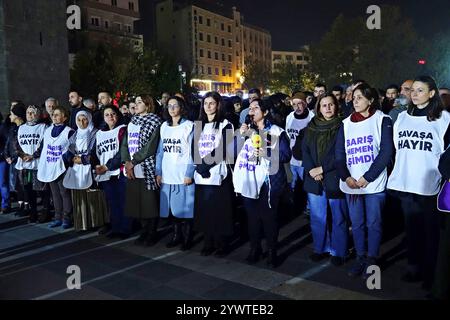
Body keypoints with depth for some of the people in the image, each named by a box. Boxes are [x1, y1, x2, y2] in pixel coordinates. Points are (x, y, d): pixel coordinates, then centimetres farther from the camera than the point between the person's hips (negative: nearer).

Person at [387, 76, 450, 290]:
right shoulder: (402, 117, 12)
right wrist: (397, 173, 13)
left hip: (430, 186, -4)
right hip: (406, 184, 4)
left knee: (430, 230, 5)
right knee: (412, 228, 13)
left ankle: (431, 273, 18)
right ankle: (414, 267, 26)